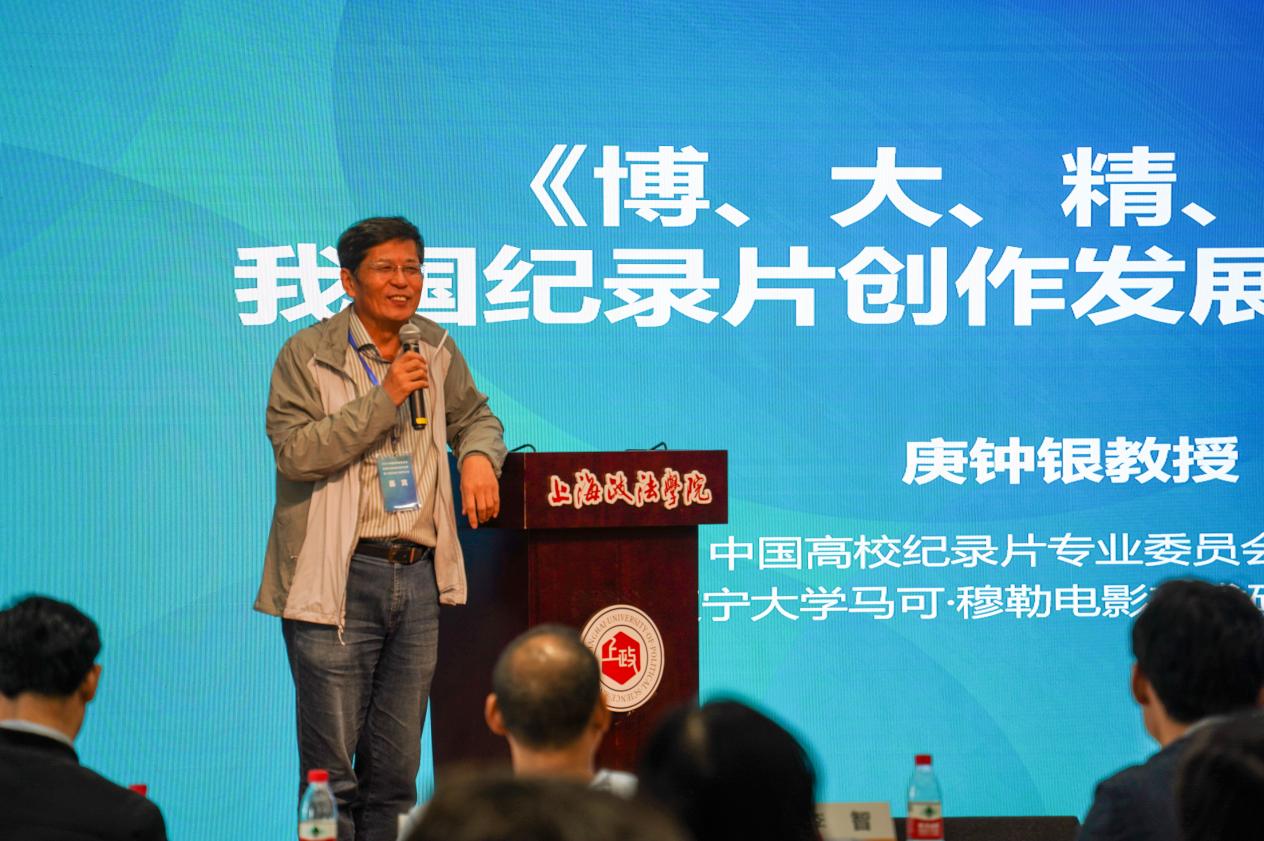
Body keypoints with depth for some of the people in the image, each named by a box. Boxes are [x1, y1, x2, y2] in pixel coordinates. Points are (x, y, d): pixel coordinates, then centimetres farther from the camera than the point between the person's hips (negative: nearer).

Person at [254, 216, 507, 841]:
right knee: (332, 767, -5)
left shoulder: (436, 349, 13)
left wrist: (479, 455, 7)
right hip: (339, 578, -5)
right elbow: (294, 450, -16)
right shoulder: (307, 355, -3)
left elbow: (473, 415, 30)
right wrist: (383, 399, -19)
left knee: (395, 769, 9)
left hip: (418, 576, 5)